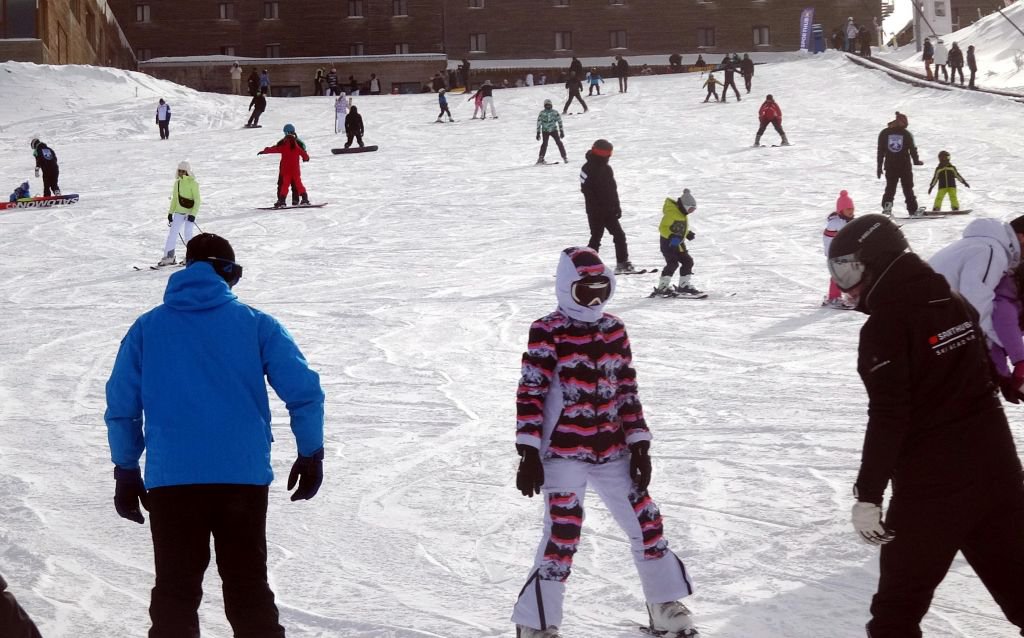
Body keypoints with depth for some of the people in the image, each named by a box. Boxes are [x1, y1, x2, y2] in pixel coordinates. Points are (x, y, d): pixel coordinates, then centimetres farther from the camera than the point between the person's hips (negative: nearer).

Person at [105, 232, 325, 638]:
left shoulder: (147, 328, 7)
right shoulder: (256, 324, 3)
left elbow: (121, 406, 8)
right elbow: (304, 391, -3)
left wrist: (126, 472, 17)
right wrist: (311, 454, 8)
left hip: (171, 481, 0)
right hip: (244, 478, 0)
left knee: (175, 592, 10)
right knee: (248, 589, 11)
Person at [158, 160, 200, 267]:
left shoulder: (193, 183, -9)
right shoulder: (177, 182, 9)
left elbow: (197, 200, -11)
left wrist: (193, 214, -19)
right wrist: (170, 212, 14)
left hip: (190, 213, -6)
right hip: (178, 213, 6)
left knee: (187, 235, -7)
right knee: (172, 233, -2)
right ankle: (168, 256, -1)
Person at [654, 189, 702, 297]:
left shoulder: (683, 213, 10)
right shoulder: (671, 213, -20)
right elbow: (662, 228, -23)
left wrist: (688, 233, 10)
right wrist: (671, 237, -35)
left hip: (679, 243, 10)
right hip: (668, 243, -10)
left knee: (688, 261, 11)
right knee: (673, 263, -18)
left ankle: (683, 286, 23)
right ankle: (662, 288, -15)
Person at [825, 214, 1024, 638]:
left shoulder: (884, 325, -15)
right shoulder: (953, 302, 7)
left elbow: (888, 418, -19)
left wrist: (868, 495, -17)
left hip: (931, 479, -7)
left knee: (900, 600, 3)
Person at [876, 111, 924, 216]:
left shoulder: (884, 133, 3)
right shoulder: (906, 134, -3)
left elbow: (880, 151, 3)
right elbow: (913, 149, 0)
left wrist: (879, 167, 6)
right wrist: (916, 161, 17)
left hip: (890, 167, 1)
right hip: (905, 166, -1)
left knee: (890, 188, 9)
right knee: (908, 189, 7)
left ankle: (887, 205, -11)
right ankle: (913, 210, 5)